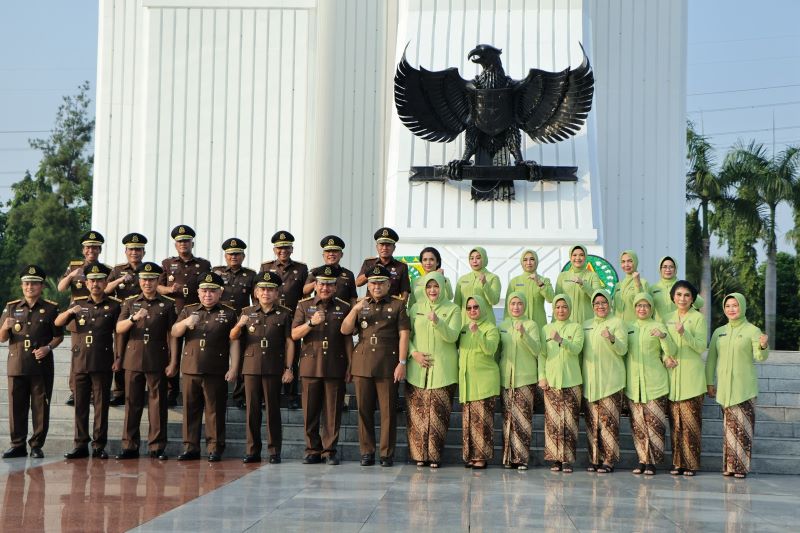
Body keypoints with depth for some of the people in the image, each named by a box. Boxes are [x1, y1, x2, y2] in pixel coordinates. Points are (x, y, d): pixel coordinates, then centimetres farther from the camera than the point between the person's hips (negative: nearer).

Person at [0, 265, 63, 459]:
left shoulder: (51, 308, 3)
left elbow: (59, 336, 7)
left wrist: (48, 347, -12)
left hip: (42, 365, -2)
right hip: (16, 365, 2)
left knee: (40, 407, 1)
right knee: (16, 407, 4)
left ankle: (37, 445, 10)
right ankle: (18, 445, 13)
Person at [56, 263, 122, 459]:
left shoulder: (114, 305, 3)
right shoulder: (78, 303, 9)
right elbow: (57, 323, 1)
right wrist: (70, 312, -19)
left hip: (102, 364, -2)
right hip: (80, 362, 2)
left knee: (101, 405, 1)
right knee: (80, 405, 5)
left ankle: (99, 446, 8)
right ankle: (81, 445, 12)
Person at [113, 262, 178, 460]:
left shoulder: (168, 304, 5)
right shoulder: (130, 302, 10)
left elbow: (172, 335, 3)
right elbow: (119, 329, 1)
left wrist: (173, 362, -3)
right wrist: (133, 318, -18)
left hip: (157, 362, -2)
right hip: (133, 359, 2)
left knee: (157, 403, 0)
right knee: (132, 403, 4)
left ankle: (157, 447, 6)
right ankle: (130, 446, 11)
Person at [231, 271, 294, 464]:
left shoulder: (284, 314, 4)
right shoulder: (247, 312, 11)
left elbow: (289, 343, 1)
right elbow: (233, 337, 6)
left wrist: (288, 368, -5)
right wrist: (240, 325, -15)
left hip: (274, 368, -2)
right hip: (251, 366, 2)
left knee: (273, 409, 1)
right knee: (252, 409, 4)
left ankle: (274, 451, 7)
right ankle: (253, 450, 10)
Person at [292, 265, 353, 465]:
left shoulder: (344, 308, 8)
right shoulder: (304, 306, 8)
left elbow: (348, 340, 8)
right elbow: (294, 335, 2)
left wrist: (350, 366, 2)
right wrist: (311, 323, -15)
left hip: (335, 367, 0)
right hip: (310, 366, 0)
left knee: (333, 412, 0)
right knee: (310, 411, 2)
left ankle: (330, 450, 8)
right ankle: (313, 450, 11)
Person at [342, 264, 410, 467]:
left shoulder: (398, 305, 6)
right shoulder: (360, 305, 16)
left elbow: (403, 335, -1)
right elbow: (345, 330, 6)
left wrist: (402, 363, -9)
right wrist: (355, 310, -9)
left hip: (387, 365, -3)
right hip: (362, 364, 3)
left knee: (388, 411, -3)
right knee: (364, 410, 4)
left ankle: (387, 454, 4)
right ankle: (366, 452, 11)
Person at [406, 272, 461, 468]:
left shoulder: (453, 309, 5)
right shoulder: (416, 308, 13)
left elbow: (452, 336, -7)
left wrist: (438, 322, -24)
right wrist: (414, 353, -4)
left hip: (442, 371, -2)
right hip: (417, 370, 2)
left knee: (438, 413, -6)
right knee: (417, 413, -3)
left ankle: (434, 455, 1)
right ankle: (419, 454, 3)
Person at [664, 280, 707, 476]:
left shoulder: (698, 318, 1)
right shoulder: (668, 318, 15)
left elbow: (701, 346, -6)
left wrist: (684, 333, -20)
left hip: (692, 378, -4)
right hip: (673, 376, 4)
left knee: (691, 422, -6)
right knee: (675, 422, 2)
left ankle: (691, 463, -2)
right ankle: (677, 462, 7)